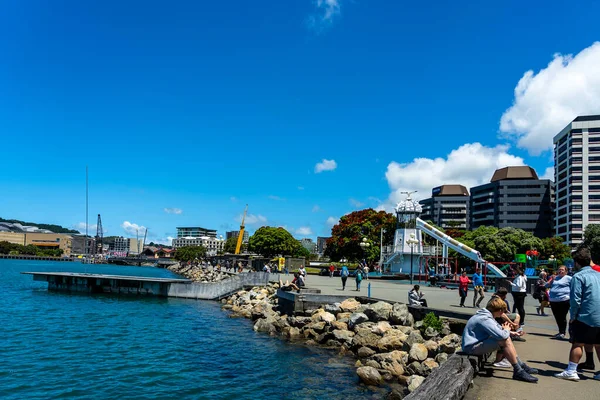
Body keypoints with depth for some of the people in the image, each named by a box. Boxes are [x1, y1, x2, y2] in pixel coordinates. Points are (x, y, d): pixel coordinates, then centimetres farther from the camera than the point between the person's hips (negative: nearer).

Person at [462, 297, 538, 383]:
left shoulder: (487, 315, 9)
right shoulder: (485, 319, -23)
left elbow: (498, 328, 25)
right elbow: (502, 335, -30)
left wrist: (510, 333, 9)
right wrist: (506, 330, -8)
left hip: (478, 343, 11)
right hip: (472, 347, -11)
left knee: (506, 338, 14)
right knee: (505, 341, -22)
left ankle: (521, 365, 19)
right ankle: (518, 372, -12)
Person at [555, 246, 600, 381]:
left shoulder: (578, 276, -11)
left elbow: (575, 299, -15)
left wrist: (573, 317, -5)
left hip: (585, 317, -6)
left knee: (577, 344, -1)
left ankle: (571, 371, -1)